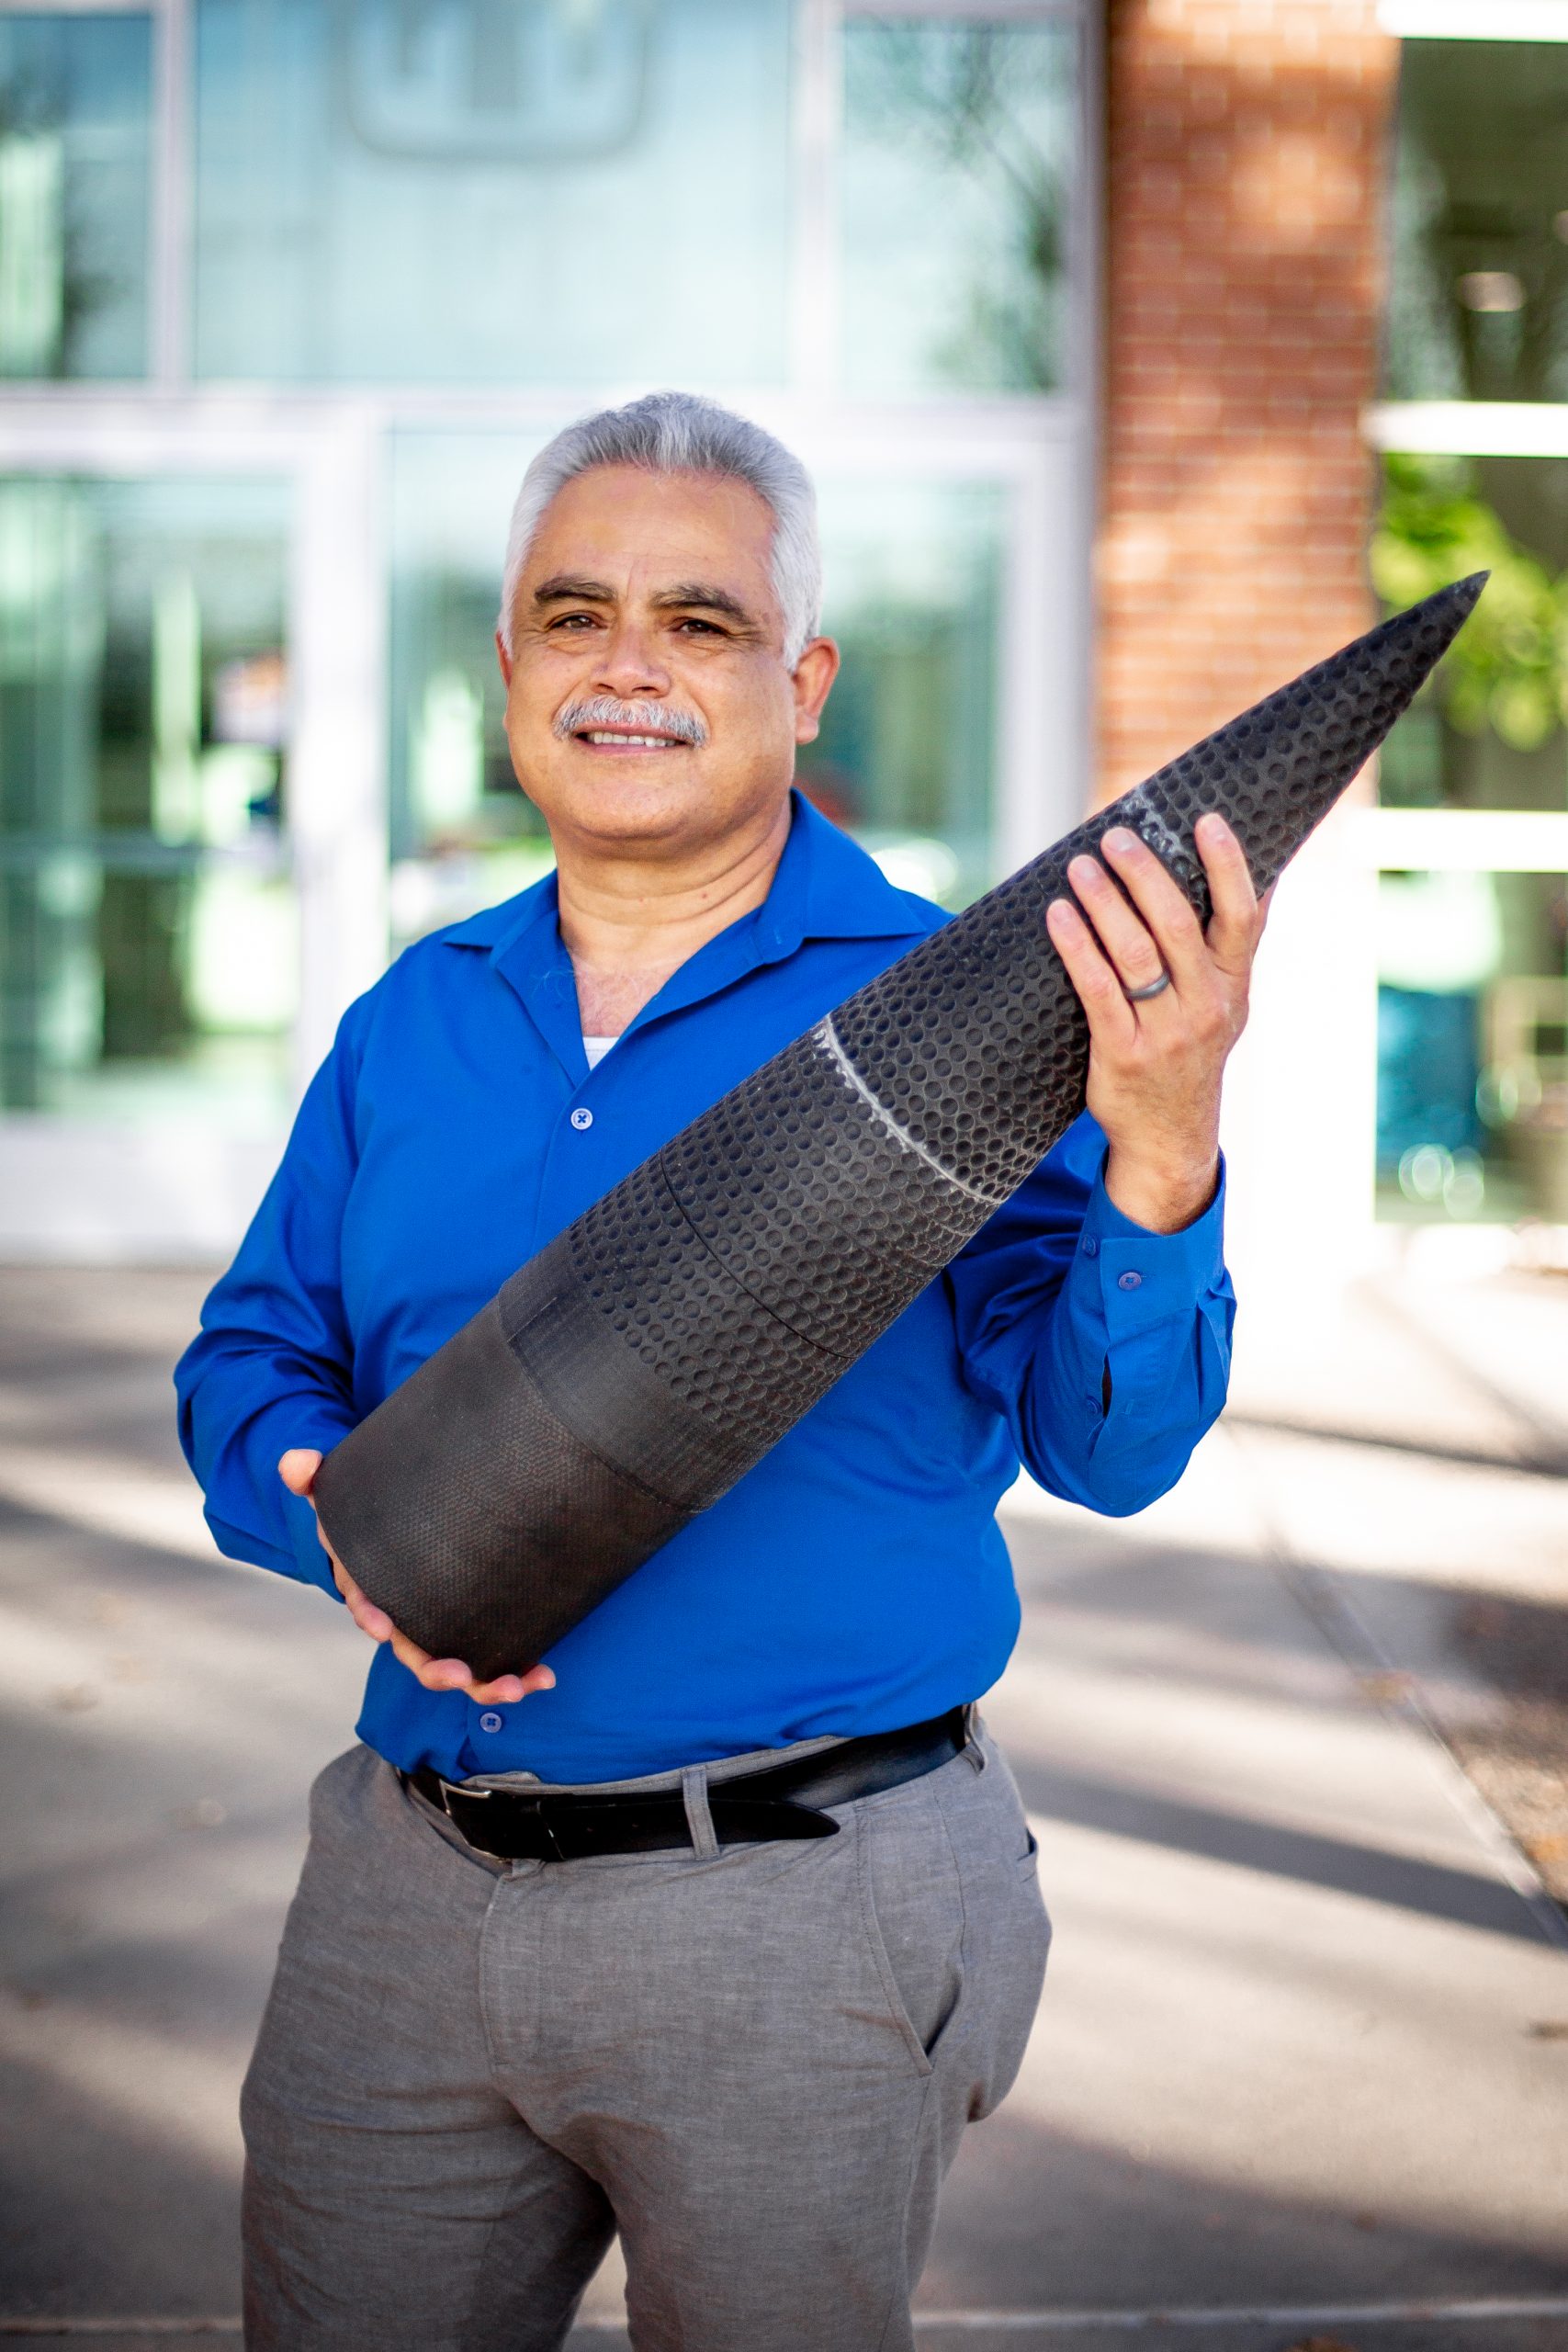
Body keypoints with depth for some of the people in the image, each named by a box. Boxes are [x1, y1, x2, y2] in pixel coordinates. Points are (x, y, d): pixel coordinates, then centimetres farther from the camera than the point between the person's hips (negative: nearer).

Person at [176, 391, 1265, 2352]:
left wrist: (1158, 1158, -31)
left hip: (797, 1930, -4)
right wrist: (345, 1524, -10)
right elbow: (251, 1363, 12)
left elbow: (1105, 1442, -13)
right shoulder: (412, 1022, 8)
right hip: (406, 1892, 4)